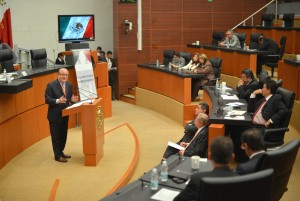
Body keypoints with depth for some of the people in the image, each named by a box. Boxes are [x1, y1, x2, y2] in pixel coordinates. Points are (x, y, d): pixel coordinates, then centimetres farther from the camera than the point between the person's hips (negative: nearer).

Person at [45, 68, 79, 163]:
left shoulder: (69, 85, 6)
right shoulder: (51, 85, -13)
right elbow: (47, 99, -16)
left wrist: (72, 99, -10)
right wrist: (57, 101, -30)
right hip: (55, 115, -6)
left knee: (63, 135, 16)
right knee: (56, 136, 3)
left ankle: (61, 152, 31)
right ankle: (57, 155, 13)